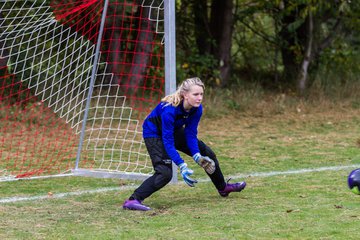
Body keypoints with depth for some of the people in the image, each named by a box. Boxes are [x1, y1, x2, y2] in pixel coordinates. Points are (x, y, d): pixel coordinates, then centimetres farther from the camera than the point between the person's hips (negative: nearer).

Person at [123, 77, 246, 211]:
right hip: (154, 133, -7)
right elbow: (167, 141, -36)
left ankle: (223, 188, 35)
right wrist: (182, 166, -41)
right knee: (165, 172, -27)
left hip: (174, 130, 7)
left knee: (206, 153, 13)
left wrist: (197, 156, -27)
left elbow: (191, 134, -13)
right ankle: (133, 200, -29)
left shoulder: (197, 108, -20)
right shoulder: (170, 109, -39)